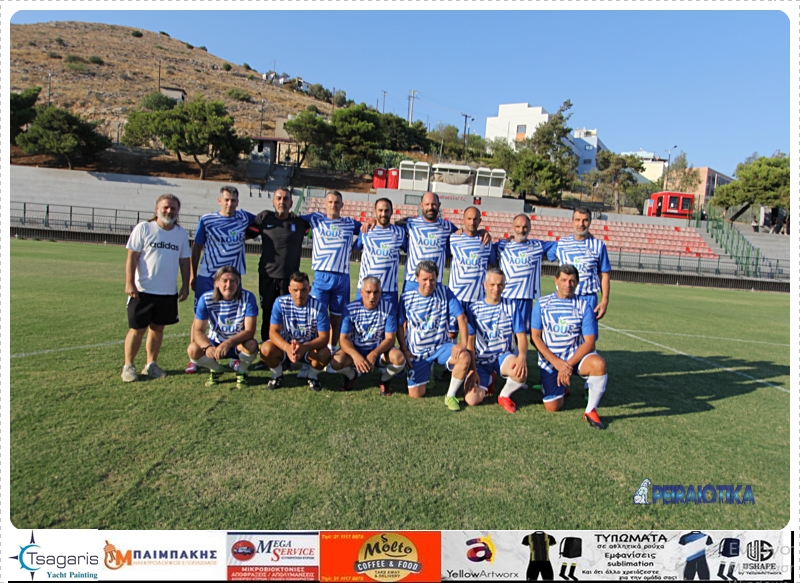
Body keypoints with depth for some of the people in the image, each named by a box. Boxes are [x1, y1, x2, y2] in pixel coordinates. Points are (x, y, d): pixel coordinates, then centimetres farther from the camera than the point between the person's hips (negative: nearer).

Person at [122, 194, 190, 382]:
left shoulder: (181, 234, 6)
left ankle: (151, 365, 23)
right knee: (137, 329, 3)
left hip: (169, 292, 3)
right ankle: (128, 366, 16)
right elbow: (132, 257, -6)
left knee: (158, 328, 11)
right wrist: (129, 283, -13)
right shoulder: (143, 228, -4)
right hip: (143, 290, -3)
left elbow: (184, 261, 11)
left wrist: (185, 285, 6)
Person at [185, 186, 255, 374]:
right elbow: (196, 247, 5)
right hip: (207, 276, -1)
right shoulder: (206, 220, -1)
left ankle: (234, 356, 19)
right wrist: (193, 275, 5)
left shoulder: (244, 217, 4)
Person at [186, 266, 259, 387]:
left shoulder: (248, 298, -20)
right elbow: (198, 331, -15)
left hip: (239, 343, -2)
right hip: (215, 342, 2)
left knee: (251, 345, -35)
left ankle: (241, 372, 1)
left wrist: (228, 343, -42)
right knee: (192, 350, -26)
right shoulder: (206, 299, -15)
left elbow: (250, 331, -25)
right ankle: (216, 370, 8)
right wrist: (207, 347, -37)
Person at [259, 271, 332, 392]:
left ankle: (312, 375, 4)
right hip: (285, 345, 1)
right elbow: (273, 332, -17)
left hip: (310, 347, -1)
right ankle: (277, 374, 5)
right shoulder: (280, 303, -15)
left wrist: (304, 347, -40)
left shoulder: (319, 307, -19)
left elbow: (324, 337, -20)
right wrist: (287, 347, -39)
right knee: (266, 349, -29)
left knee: (325, 354, -32)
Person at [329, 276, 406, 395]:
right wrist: (355, 355, -37)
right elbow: (344, 338, -15)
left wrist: (374, 354, -34)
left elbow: (390, 338, -14)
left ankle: (385, 379, 6)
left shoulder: (388, 308, -15)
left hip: (380, 350, 0)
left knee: (399, 359, -32)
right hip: (356, 350, 1)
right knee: (336, 362, -28)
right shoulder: (351, 309, -14)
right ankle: (352, 375, 11)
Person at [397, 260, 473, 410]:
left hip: (441, 346, 0)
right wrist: (404, 350, -6)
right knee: (415, 394, -4)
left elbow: (461, 318, -9)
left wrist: (463, 343, -20)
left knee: (465, 357, -31)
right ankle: (424, 373, 32)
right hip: (417, 352, 0)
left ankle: (450, 396, -8)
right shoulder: (407, 297, -6)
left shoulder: (444, 293, -9)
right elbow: (400, 325, 2)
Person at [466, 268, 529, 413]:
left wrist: (522, 356, -23)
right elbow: (469, 340, -1)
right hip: (481, 360, 0)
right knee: (472, 400, -18)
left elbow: (521, 336, -3)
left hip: (504, 356, 0)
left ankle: (504, 396, 0)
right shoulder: (474, 308, -2)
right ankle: (487, 380, 20)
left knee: (521, 372, -36)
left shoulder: (511, 306, -1)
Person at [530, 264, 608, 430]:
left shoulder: (584, 306, -5)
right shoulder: (542, 304, -2)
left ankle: (591, 411, -11)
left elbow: (589, 342, -9)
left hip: (576, 356, 0)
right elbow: (535, 337, -5)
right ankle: (560, 386, 30)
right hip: (550, 361, 1)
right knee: (552, 406, -6)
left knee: (598, 364, -33)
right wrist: (557, 362, -16)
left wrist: (569, 365, -21)